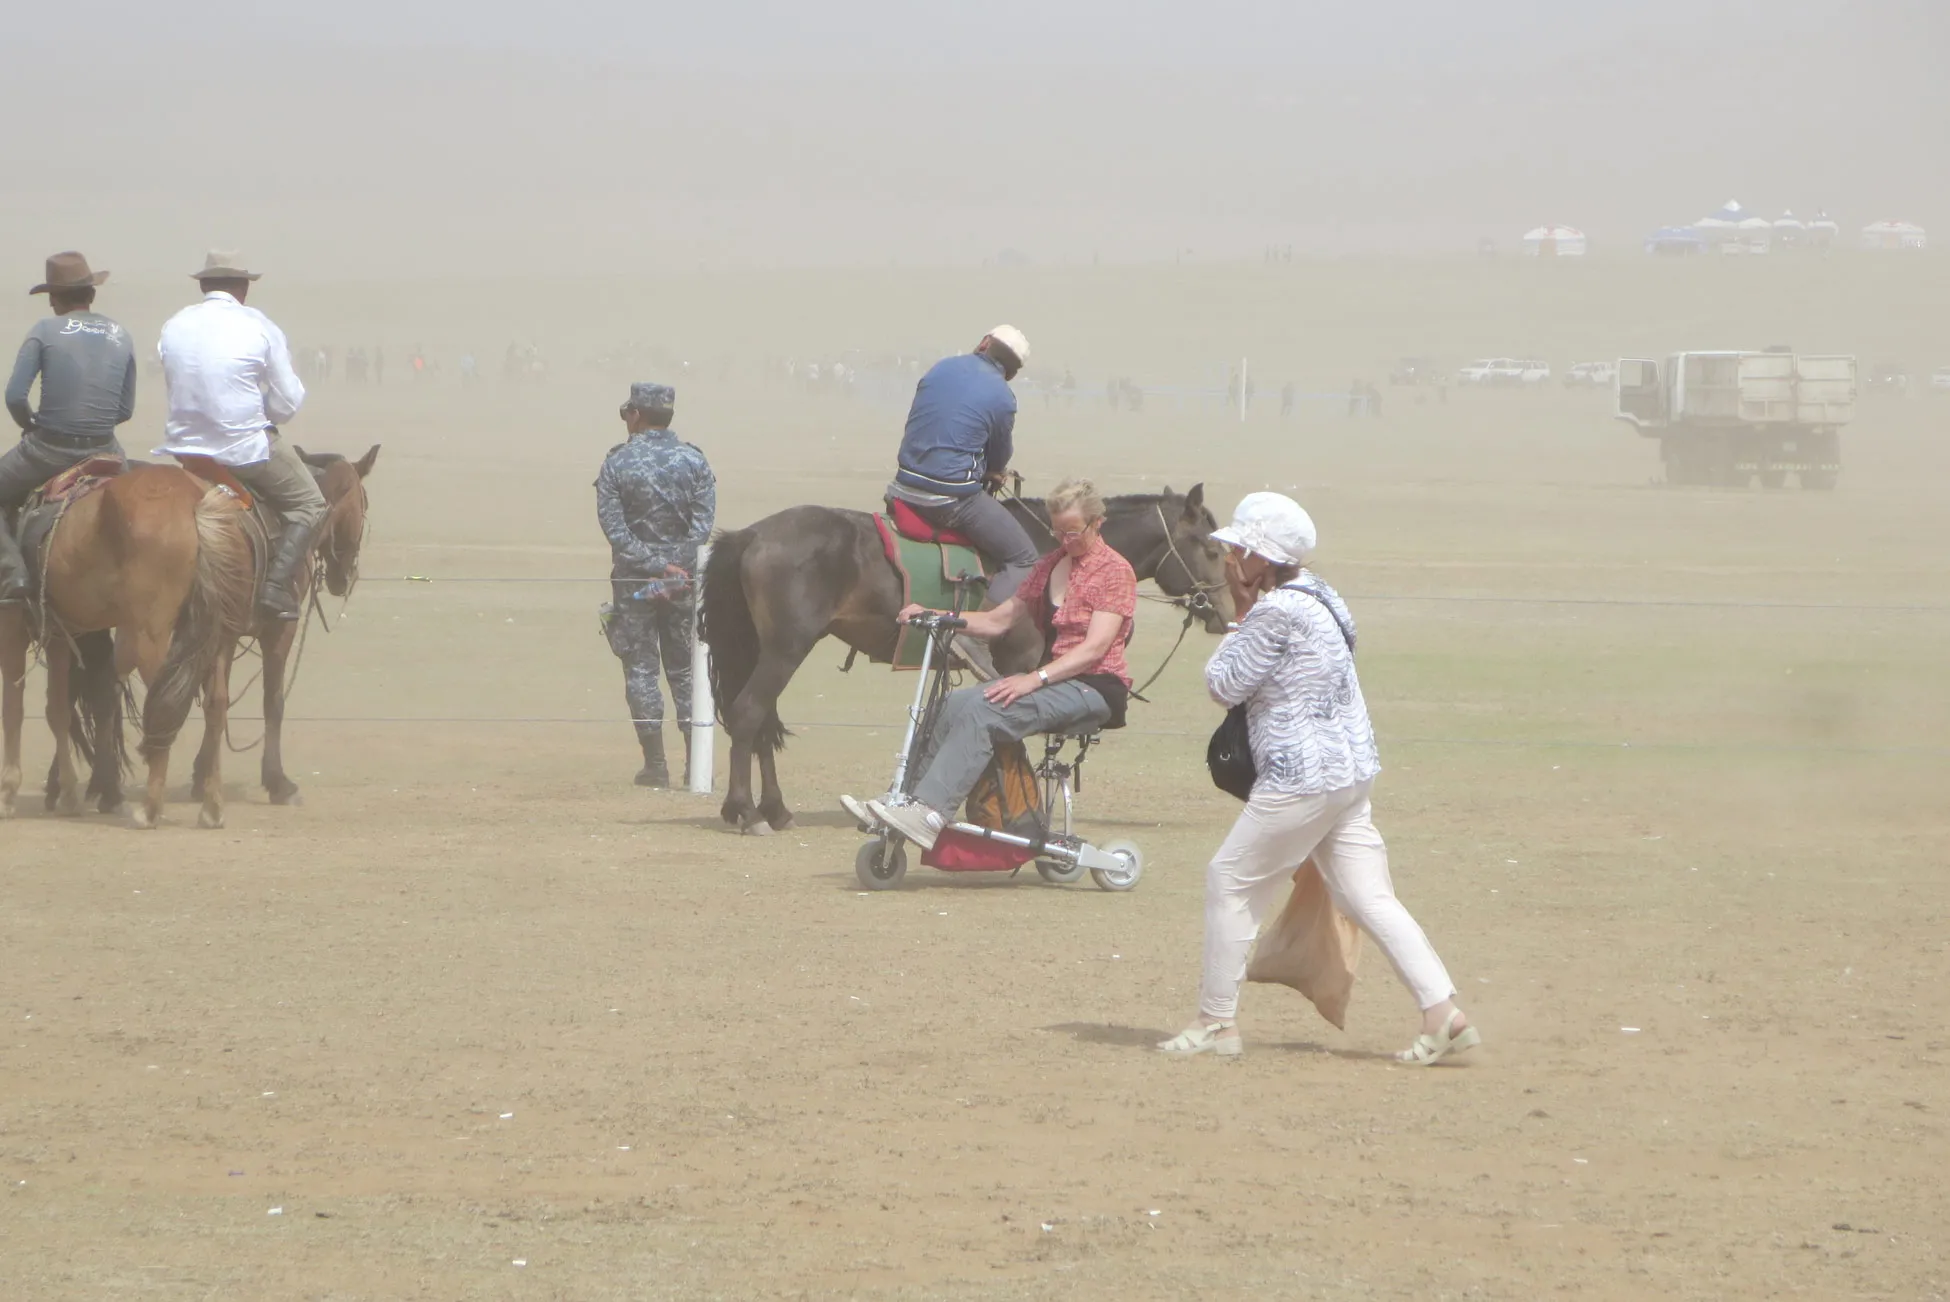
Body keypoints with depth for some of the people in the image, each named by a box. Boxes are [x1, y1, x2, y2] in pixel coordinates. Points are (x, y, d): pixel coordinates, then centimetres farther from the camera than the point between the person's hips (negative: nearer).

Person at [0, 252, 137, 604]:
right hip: (102, 450, 4)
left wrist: (31, 425, 7)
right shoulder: (122, 338, 4)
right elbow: (125, 410, 7)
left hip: (48, 450, -4)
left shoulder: (45, 331, -7)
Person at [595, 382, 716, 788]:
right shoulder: (694, 461, -1)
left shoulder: (617, 462, -7)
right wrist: (677, 568, -10)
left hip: (634, 579, -2)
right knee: (685, 669, 11)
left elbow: (614, 526, -12)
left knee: (640, 668, 4)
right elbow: (704, 525, -7)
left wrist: (654, 567, -12)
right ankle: (696, 765, 8)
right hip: (685, 580, 2)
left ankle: (655, 763, 1)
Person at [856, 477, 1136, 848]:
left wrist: (1035, 679, -28)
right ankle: (905, 800, -20)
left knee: (983, 711, -29)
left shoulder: (1115, 571, -5)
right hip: (1055, 679, 8)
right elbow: (998, 621, 18)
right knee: (955, 703, -18)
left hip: (1095, 689, -8)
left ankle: (930, 813, -36)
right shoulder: (1049, 566, 19)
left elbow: (1095, 647, -17)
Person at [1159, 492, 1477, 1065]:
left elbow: (1225, 685, -10)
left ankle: (1216, 1022, 8)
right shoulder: (1319, 598, 14)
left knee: (1230, 880, 3)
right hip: (1352, 772, 9)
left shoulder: (1275, 612, -16)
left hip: (1302, 777, -9)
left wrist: (1239, 618, 1)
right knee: (1368, 896, 6)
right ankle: (1443, 1012, -4)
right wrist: (1248, 614, 12)